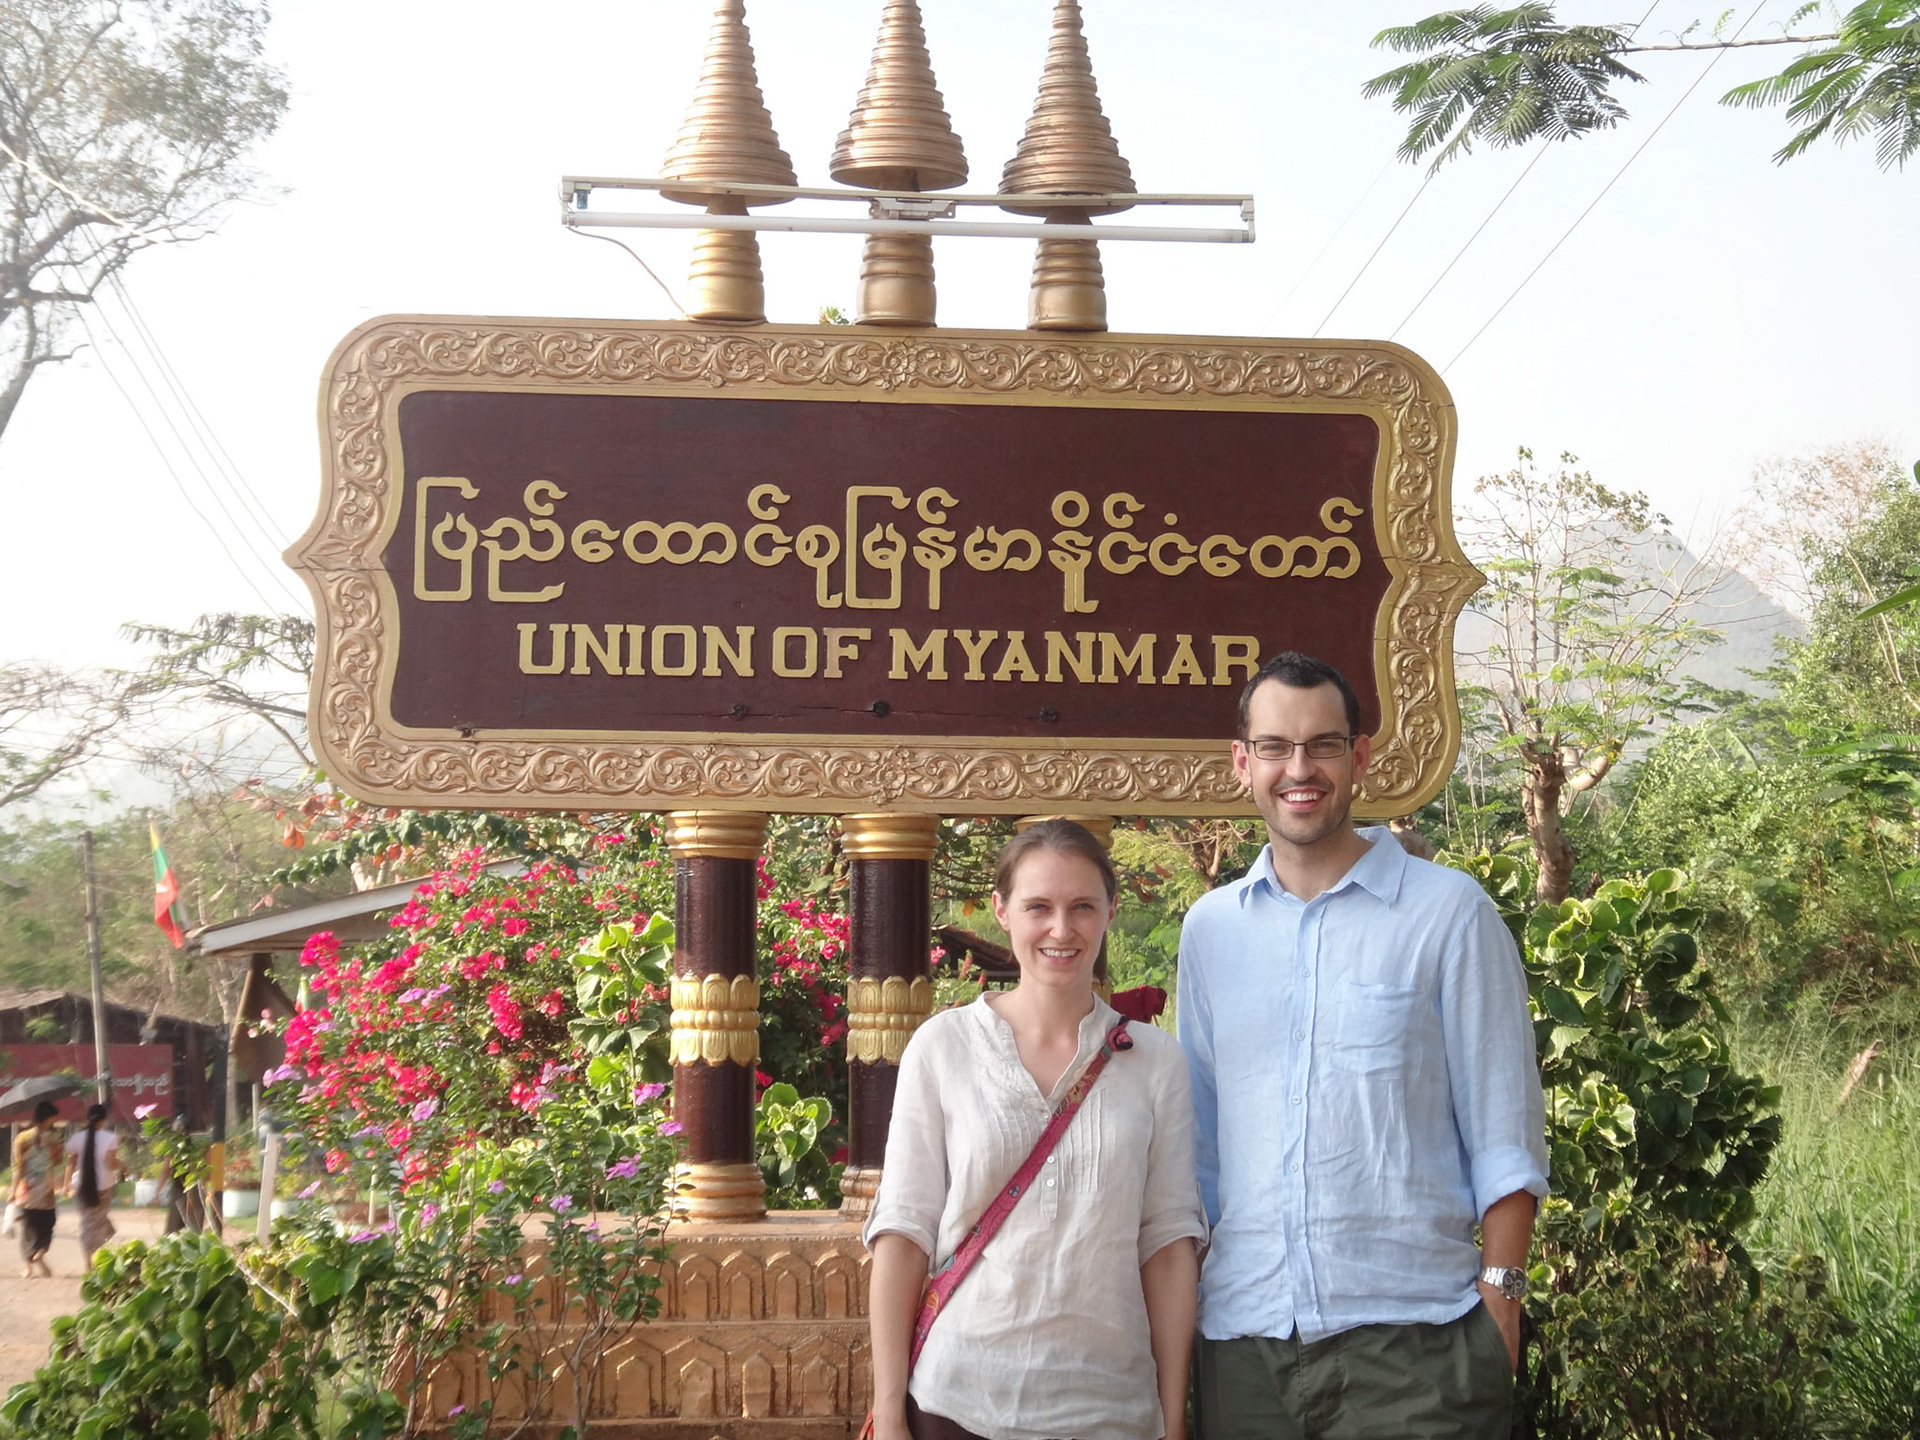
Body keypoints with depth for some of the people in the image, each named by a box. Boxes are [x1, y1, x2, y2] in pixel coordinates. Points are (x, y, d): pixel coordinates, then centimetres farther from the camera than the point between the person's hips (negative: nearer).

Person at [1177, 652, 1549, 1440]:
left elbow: (1504, 1131, -1)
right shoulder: (1209, 929, 11)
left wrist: (1500, 1294, -7)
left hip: (1411, 1336, -3)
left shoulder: (1449, 911, -1)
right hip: (1242, 1336, 4)